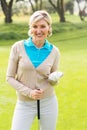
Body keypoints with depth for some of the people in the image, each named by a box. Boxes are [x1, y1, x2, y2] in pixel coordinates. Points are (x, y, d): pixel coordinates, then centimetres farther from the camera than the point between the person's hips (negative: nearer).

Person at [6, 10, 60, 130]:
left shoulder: (54, 51, -2)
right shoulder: (18, 47, -7)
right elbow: (10, 77, -4)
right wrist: (29, 92, -16)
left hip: (48, 103, 2)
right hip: (24, 104, -1)